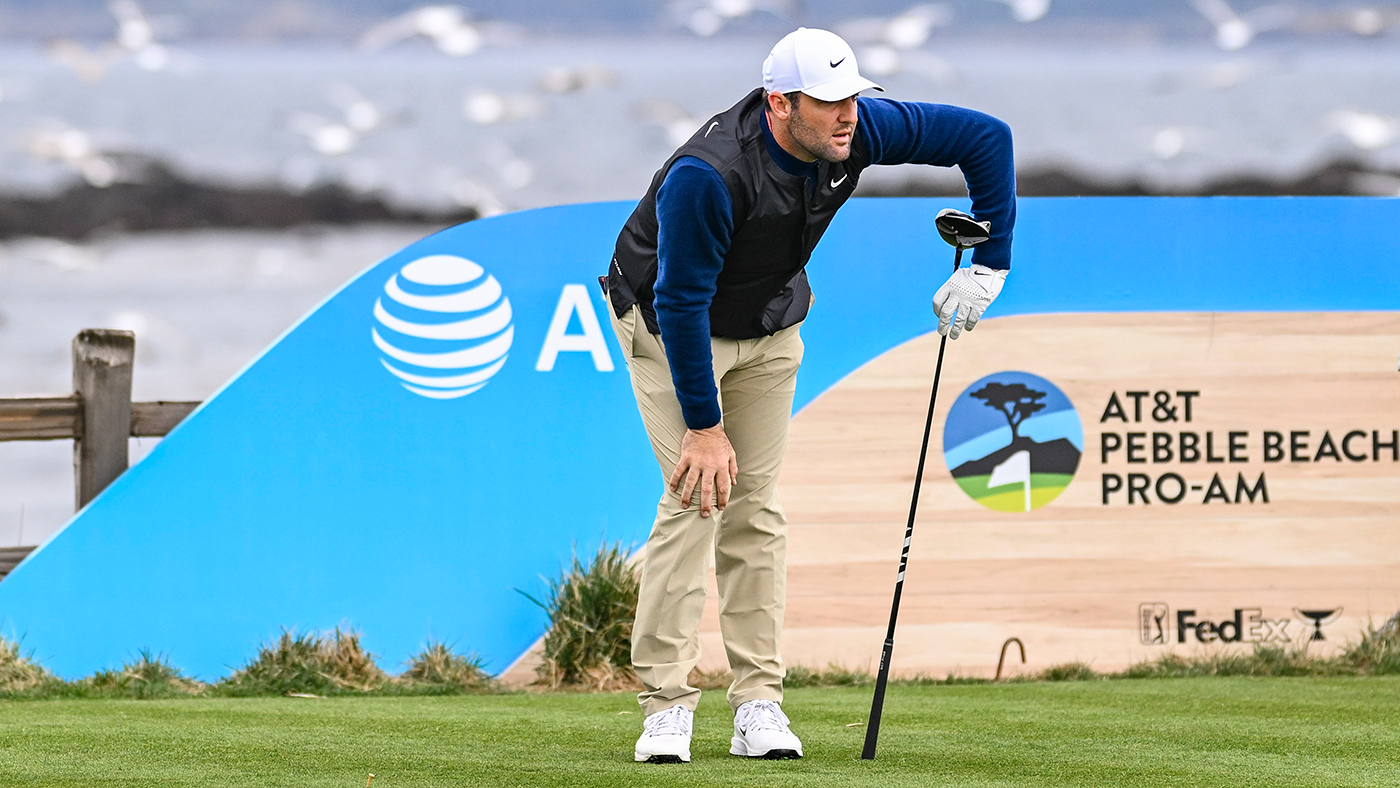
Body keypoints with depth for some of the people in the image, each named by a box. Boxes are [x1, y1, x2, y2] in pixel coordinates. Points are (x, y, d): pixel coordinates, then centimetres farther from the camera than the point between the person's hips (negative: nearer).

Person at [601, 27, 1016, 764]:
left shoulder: (860, 130, -22)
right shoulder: (708, 174, -38)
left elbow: (985, 136, -11)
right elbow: (682, 303, -31)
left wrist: (989, 262, -13)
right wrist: (704, 425, -26)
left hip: (770, 326, 5)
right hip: (671, 326, -5)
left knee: (755, 505, 1)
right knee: (696, 497, -16)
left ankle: (758, 703, 0)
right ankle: (666, 703, -14)